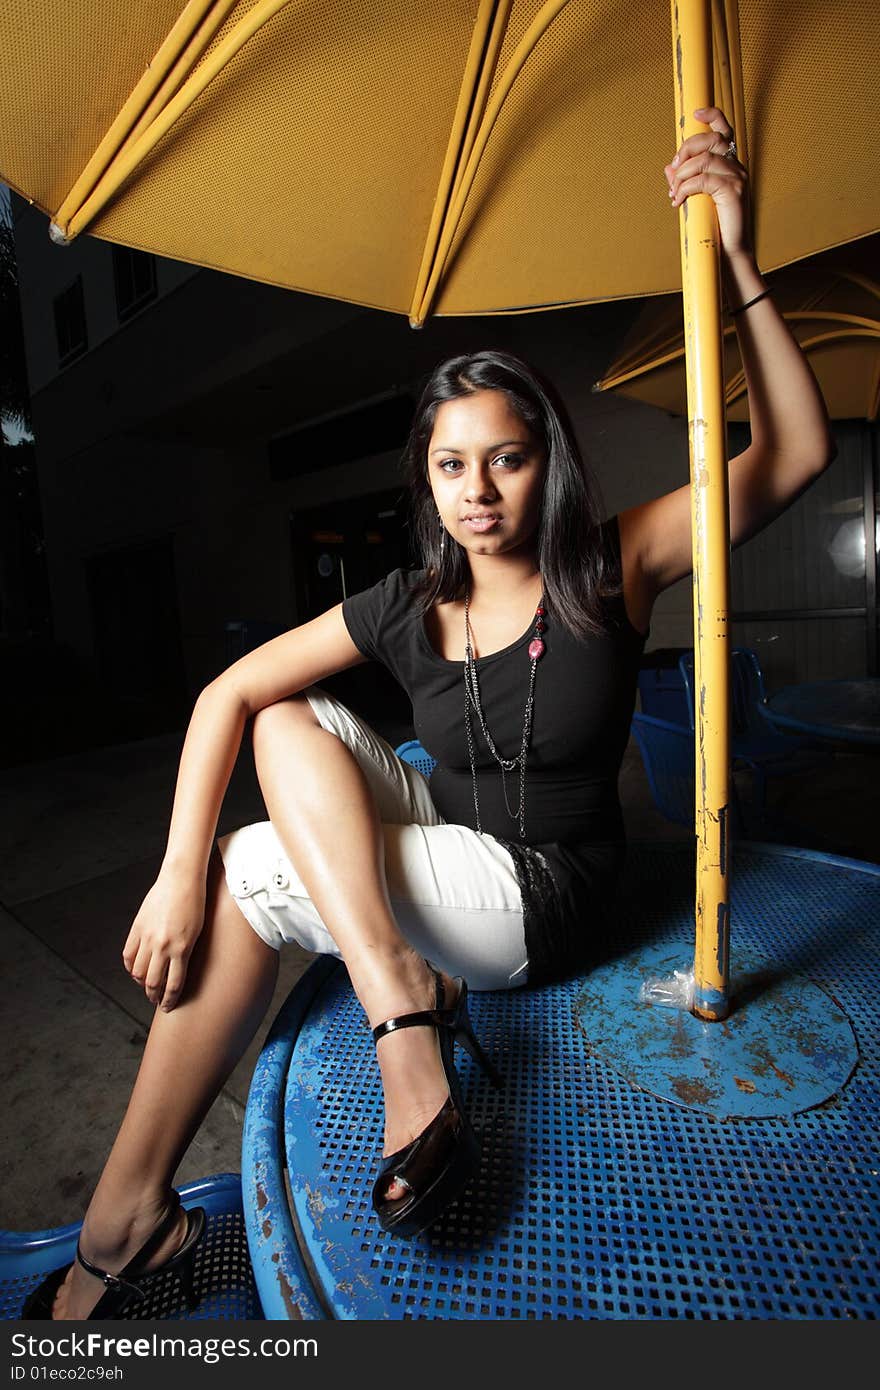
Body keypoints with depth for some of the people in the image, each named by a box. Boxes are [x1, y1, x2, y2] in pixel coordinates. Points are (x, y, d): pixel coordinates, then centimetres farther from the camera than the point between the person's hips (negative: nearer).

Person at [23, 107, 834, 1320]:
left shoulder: (608, 570, -9)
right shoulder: (409, 609, -4)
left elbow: (797, 456, -13)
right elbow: (226, 692, -8)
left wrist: (736, 264, -20)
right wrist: (177, 870, -17)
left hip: (543, 899, -5)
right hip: (449, 855, 5)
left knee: (248, 877, -14)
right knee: (290, 721, -9)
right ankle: (402, 997, -14)